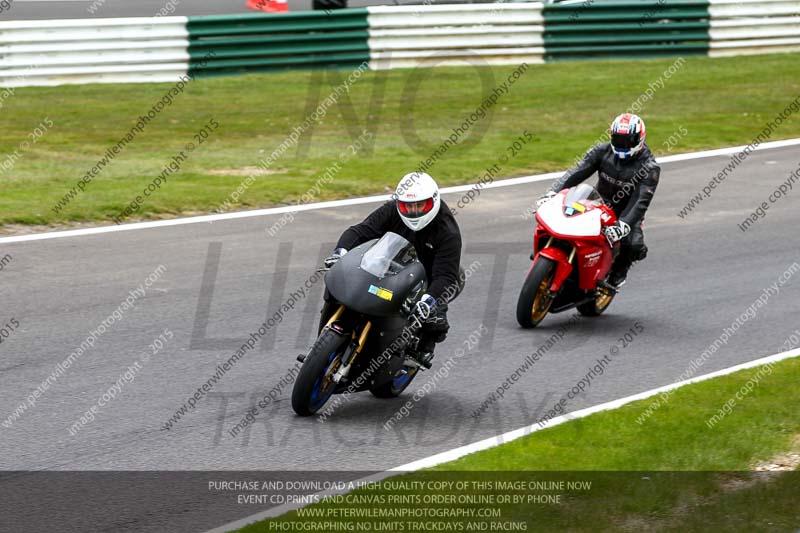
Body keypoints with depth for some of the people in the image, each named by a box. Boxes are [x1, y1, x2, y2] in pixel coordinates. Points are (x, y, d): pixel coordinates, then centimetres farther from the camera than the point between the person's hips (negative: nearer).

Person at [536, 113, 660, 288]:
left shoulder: (650, 168, -16)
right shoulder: (603, 151, -5)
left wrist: (623, 225, -43)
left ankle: (618, 272, -2)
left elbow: (641, 201, -26)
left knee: (633, 244, -32)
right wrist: (552, 192, -26)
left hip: (626, 213, -3)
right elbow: (577, 172, -10)